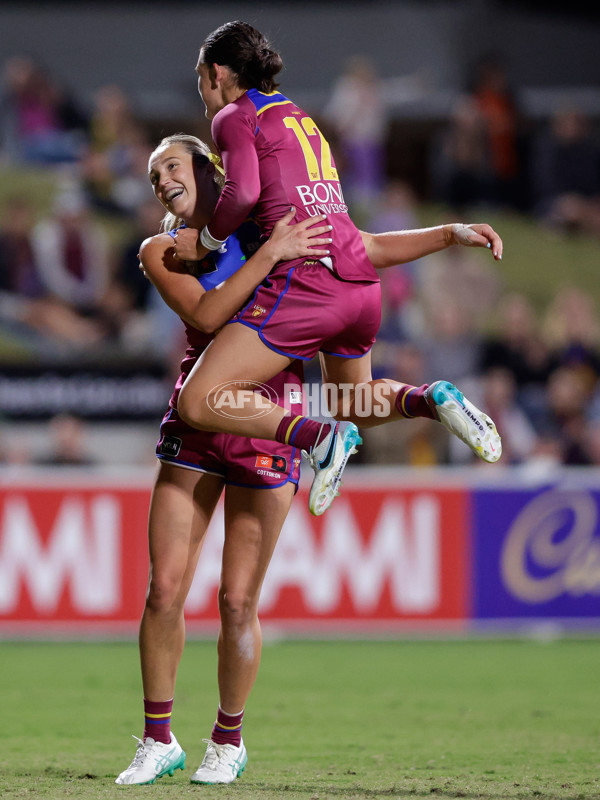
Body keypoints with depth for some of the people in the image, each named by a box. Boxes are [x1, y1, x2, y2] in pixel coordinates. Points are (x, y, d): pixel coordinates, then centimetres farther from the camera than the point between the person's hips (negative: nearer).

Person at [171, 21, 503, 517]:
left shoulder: (234, 117, 2)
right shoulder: (299, 118, 27)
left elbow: (243, 192, -14)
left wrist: (207, 240, -1)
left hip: (306, 284, -8)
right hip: (362, 285, 8)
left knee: (199, 404, -8)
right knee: (351, 401, 31)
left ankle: (321, 437, -22)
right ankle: (431, 400, 2)